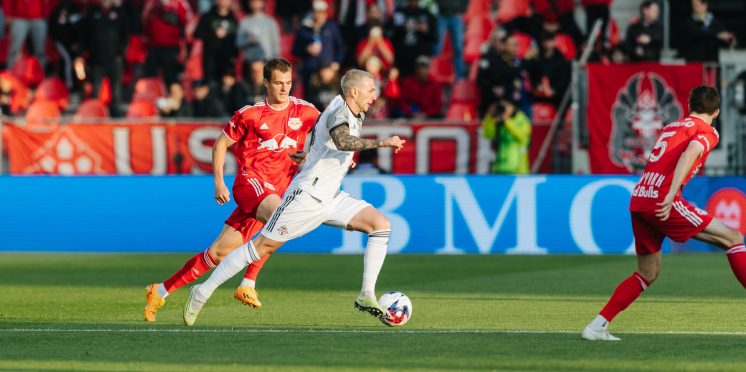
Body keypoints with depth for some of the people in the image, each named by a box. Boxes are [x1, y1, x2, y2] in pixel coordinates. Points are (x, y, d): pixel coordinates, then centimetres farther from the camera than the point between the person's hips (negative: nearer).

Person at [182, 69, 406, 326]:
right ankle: (203, 292, 4)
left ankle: (367, 297, -7)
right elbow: (342, 141, -41)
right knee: (262, 246, -6)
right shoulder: (339, 111, -17)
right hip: (306, 196, -9)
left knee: (381, 225, -6)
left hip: (331, 198, 9)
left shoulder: (357, 116, 12)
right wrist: (382, 143, -41)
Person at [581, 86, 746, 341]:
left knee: (648, 273, 18)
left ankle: (597, 326, 12)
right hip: (662, 200, -8)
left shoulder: (671, 127, 27)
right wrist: (671, 197, -27)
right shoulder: (707, 132, 3)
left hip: (638, 198, 8)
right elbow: (690, 153, -17)